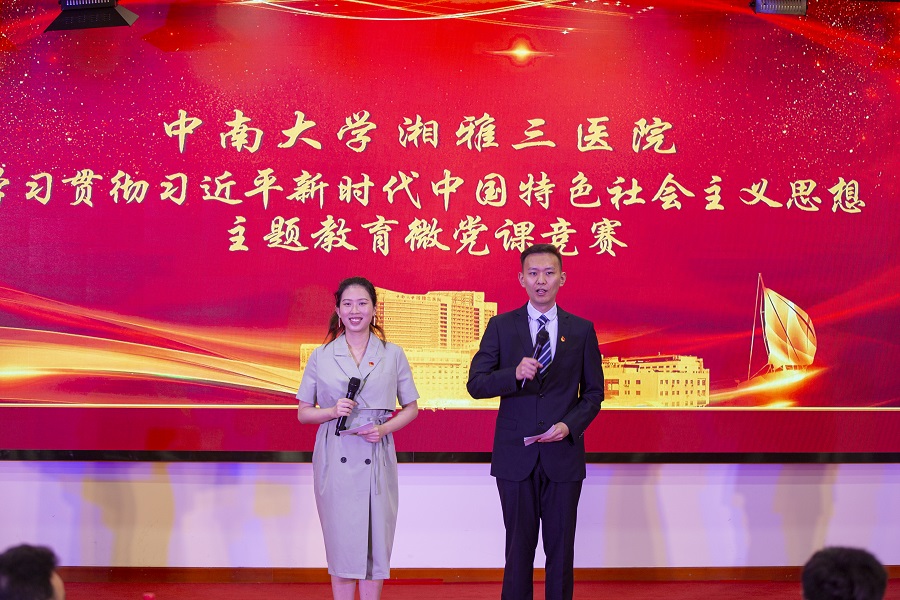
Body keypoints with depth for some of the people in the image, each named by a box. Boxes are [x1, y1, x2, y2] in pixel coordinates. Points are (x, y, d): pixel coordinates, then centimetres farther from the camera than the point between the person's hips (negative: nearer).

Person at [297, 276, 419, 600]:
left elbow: (411, 407, 11)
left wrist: (385, 428, -8)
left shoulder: (393, 355, 6)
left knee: (375, 540, 3)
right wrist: (333, 411, -12)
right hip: (335, 459, 0)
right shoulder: (321, 356, 6)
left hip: (377, 458, 0)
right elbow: (304, 413, 8)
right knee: (341, 542, 3)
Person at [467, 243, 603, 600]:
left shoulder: (582, 330, 5)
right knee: (519, 547, 8)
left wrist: (570, 425, -11)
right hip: (515, 455, 0)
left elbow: (593, 392, 7)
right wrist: (515, 374, -22)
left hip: (563, 454, 1)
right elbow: (476, 384, -4)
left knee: (561, 547, 7)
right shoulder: (501, 327, 2)